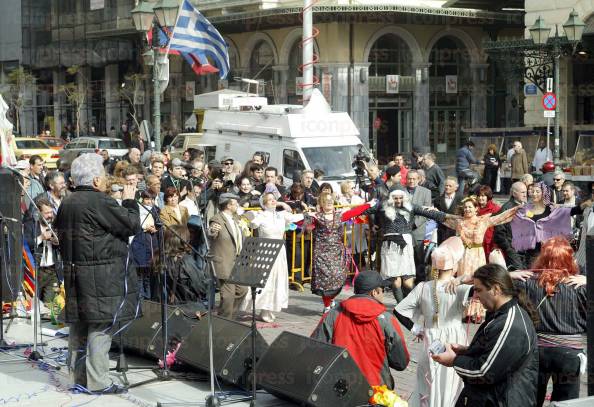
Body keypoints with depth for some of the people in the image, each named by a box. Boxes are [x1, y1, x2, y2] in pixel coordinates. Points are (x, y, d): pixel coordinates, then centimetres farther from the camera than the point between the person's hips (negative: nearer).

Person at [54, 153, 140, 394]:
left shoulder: (67, 203, 10)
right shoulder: (100, 201, -16)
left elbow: (61, 235, 20)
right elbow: (132, 225, -13)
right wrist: (129, 201, 1)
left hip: (74, 272, 9)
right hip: (102, 278, -9)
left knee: (79, 324, 13)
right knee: (100, 326, -5)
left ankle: (79, 377, 22)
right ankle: (98, 381, -4)